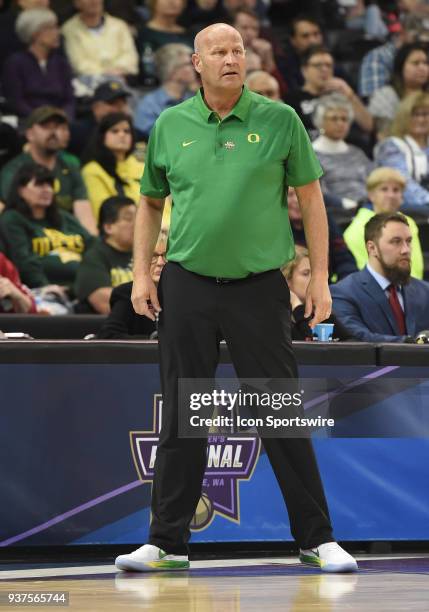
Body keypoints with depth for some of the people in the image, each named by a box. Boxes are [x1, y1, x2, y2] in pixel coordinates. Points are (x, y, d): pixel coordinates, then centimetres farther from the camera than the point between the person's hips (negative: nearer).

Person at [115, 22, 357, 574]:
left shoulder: (279, 120, -1)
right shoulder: (170, 126, 5)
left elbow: (310, 197, 3)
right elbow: (150, 203, 15)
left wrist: (319, 276, -2)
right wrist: (141, 274, 6)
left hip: (259, 285, -2)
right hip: (186, 286, 2)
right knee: (180, 419, 5)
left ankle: (317, 540, 7)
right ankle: (167, 542, 13)